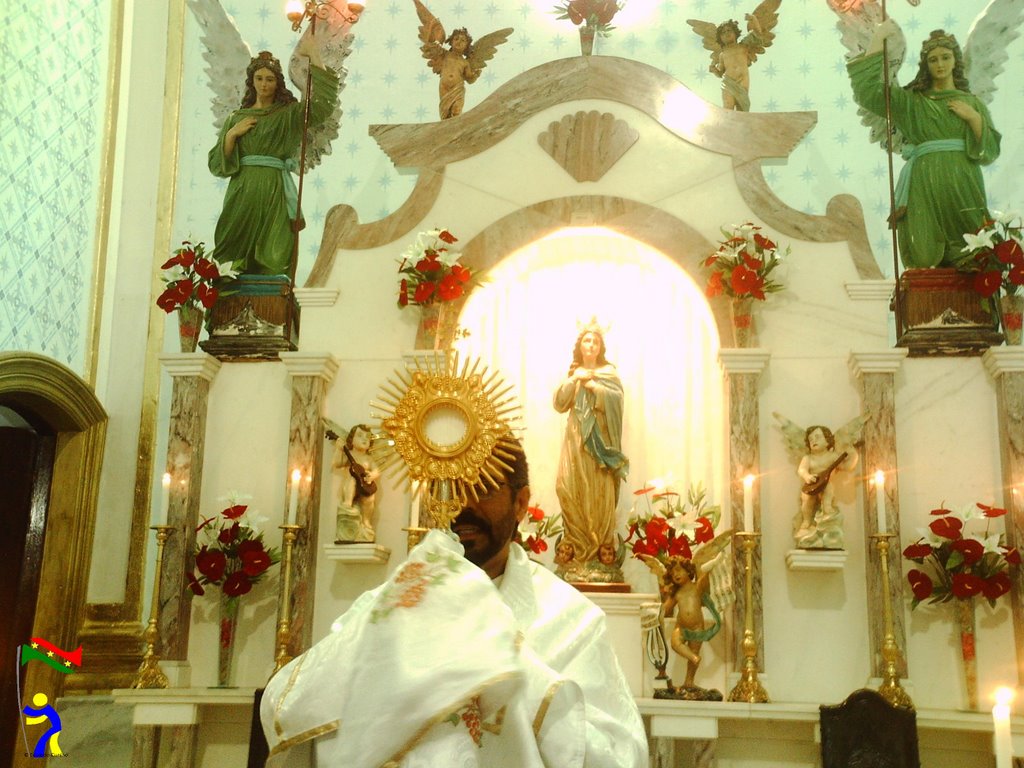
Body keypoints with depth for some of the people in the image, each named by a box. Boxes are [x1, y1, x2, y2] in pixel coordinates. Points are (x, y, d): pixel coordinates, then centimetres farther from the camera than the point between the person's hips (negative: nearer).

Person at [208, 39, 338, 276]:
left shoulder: (288, 114, 10)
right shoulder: (237, 118, 16)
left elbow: (321, 105, -8)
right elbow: (216, 163, 11)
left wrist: (314, 56, -8)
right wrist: (232, 134, -3)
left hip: (274, 193, -2)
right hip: (241, 192, 2)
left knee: (270, 261, -8)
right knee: (237, 258, -4)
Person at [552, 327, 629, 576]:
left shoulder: (608, 372, 7)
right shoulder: (572, 373, 17)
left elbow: (616, 399, -9)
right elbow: (559, 403, 4)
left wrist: (592, 385, -11)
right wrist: (573, 380, -5)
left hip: (599, 437, -3)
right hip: (576, 437, 3)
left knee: (599, 490, -10)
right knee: (568, 485, -8)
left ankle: (602, 544, -6)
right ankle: (579, 543, 1)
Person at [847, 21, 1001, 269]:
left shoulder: (972, 103, 16)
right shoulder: (910, 101, 12)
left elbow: (990, 152, 10)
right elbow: (867, 92, -2)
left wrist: (974, 118, -4)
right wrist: (877, 40, -2)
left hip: (962, 189, 1)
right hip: (925, 187, -1)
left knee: (968, 261, -5)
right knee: (925, 258, -12)